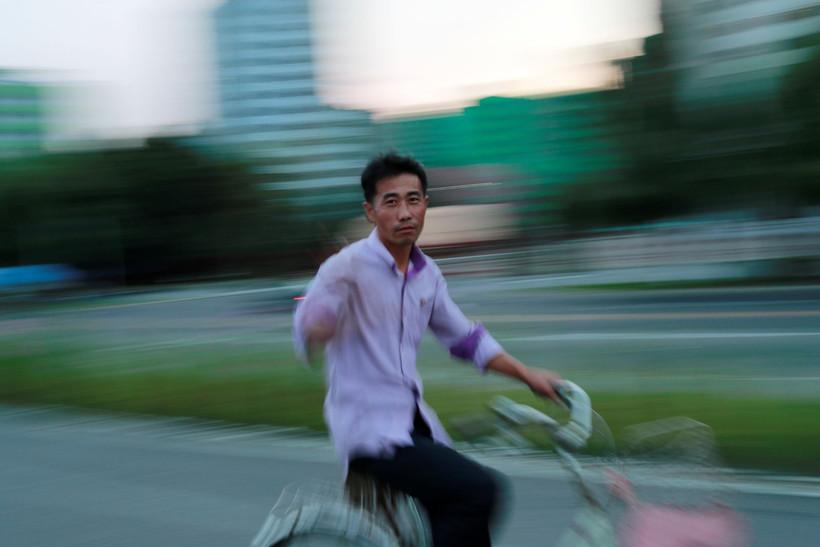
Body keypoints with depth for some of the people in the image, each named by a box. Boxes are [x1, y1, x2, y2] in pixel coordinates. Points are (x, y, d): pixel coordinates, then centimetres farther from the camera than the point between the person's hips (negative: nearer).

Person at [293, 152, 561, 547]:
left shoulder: (428, 274, 9)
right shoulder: (348, 267, -12)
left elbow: (465, 337, 19)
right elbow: (307, 339, -24)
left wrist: (529, 376, 13)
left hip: (414, 421, 7)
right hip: (368, 426, -7)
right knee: (478, 492, -23)